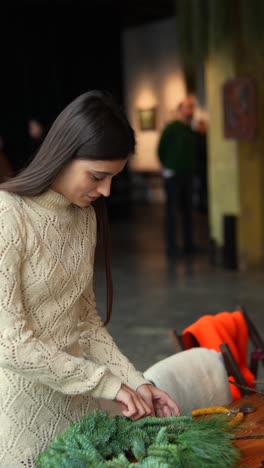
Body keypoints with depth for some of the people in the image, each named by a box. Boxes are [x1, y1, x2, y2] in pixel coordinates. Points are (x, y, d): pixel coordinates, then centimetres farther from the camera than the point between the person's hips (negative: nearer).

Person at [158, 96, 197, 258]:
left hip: (187, 176, 6)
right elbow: (161, 149, -5)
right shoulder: (172, 128, -6)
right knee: (172, 211, -4)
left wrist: (191, 169, 4)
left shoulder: (192, 131, 12)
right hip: (173, 176, -6)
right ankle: (171, 247, -1)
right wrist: (167, 167, -2)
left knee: (187, 210, 10)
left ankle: (189, 245, 18)